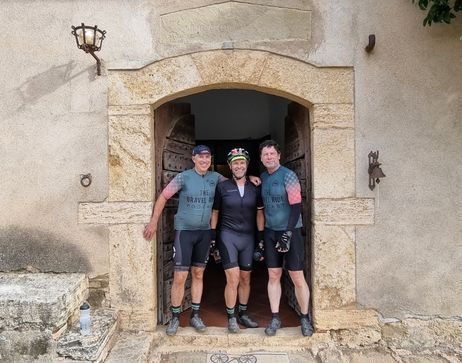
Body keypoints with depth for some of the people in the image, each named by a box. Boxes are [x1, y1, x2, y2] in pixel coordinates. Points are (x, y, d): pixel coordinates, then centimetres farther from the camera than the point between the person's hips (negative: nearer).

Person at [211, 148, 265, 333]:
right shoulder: (222, 186, -2)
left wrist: (261, 238, 4)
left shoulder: (254, 188, 5)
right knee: (233, 279, -7)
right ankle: (231, 317, 12)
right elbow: (215, 212, 4)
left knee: (245, 278, 12)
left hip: (248, 237, 3)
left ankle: (243, 315, 30)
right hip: (228, 236, -3)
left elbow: (259, 213, 9)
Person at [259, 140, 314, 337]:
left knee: (297, 277, 1)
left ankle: (305, 317, 18)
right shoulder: (262, 177, 8)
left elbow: (296, 206, -15)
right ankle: (275, 318, 19)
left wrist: (288, 234, -19)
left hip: (290, 231, -5)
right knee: (273, 276, 8)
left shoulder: (288, 176, -10)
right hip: (270, 232, 5)